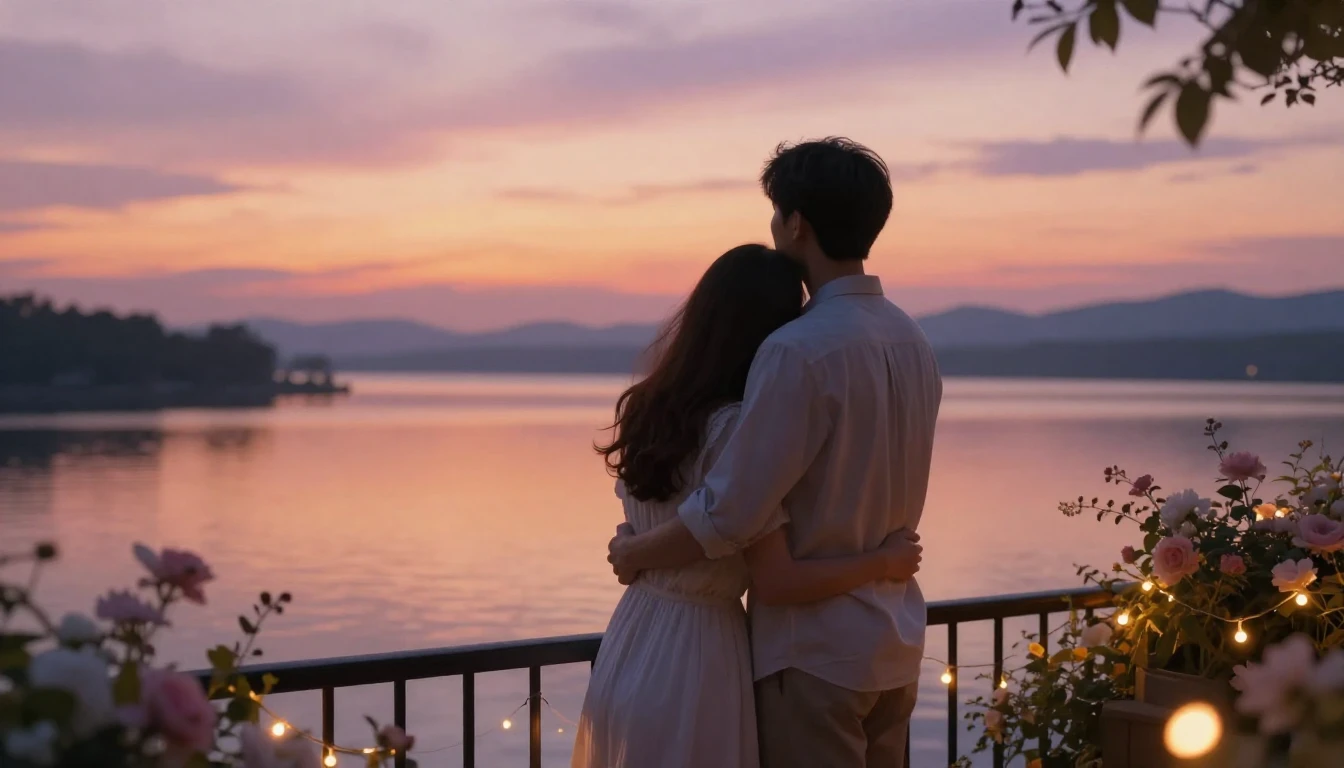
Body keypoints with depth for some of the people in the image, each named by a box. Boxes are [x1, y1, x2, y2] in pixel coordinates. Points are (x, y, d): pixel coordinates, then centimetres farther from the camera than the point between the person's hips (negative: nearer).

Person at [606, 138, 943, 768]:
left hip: (816, 650, -8)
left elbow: (727, 518, -21)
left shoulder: (799, 351, -21)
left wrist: (633, 553, -6)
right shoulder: (912, 341, 5)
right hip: (895, 643, 8)